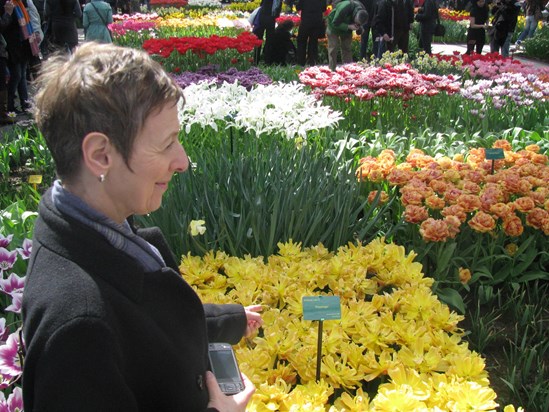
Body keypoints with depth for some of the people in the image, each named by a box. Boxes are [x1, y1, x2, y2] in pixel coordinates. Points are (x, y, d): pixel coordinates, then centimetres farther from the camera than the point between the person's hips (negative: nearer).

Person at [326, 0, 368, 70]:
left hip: (347, 28, 5)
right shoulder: (344, 8, -40)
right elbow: (335, 23, -31)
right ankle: (332, 69, -7)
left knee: (347, 49, 3)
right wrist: (348, 26, -40)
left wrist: (359, 28, -27)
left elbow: (359, 25, -3)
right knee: (333, 48, -9)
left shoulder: (363, 11, -22)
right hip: (334, 26, -5)